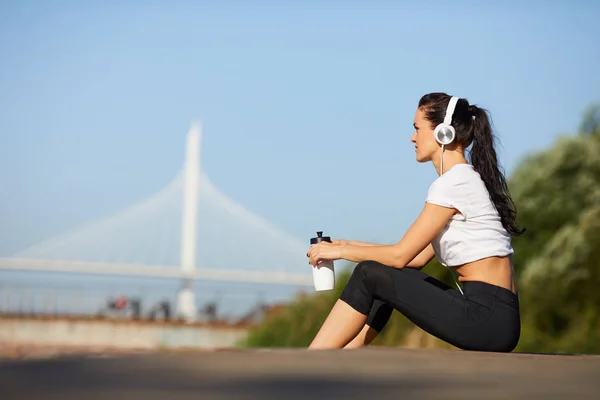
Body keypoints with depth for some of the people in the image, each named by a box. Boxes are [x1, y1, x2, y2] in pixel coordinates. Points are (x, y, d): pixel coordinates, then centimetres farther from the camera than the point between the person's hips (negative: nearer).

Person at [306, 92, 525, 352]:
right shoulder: (469, 180, 18)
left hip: (489, 319, -10)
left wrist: (341, 251, 2)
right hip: (489, 314, 10)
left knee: (370, 276, -8)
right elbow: (418, 257, 19)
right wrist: (351, 247, 17)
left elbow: (401, 255, -11)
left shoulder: (454, 183, -11)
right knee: (387, 277, 16)